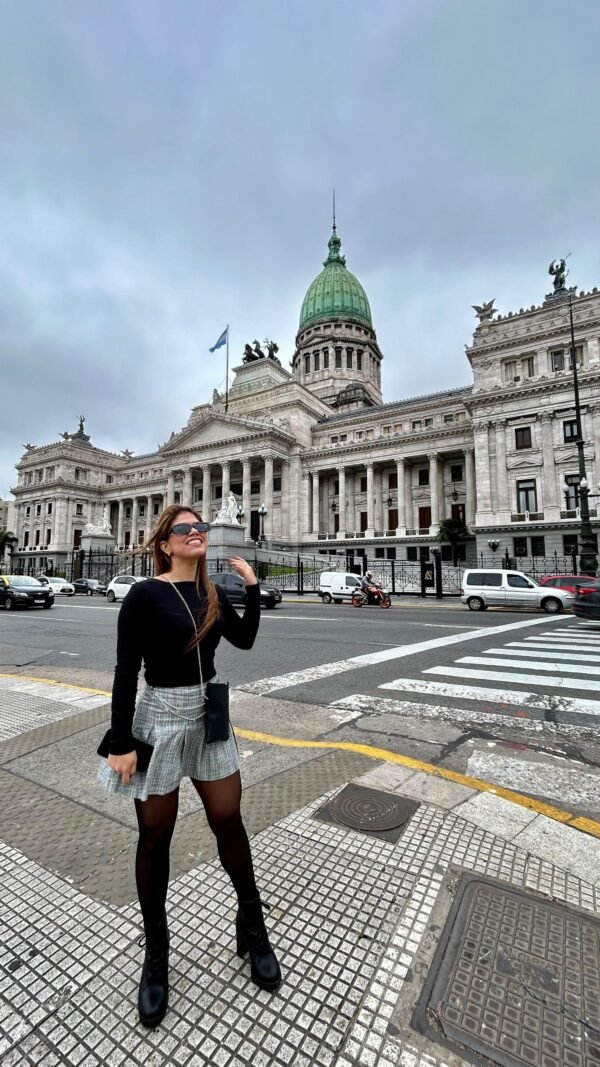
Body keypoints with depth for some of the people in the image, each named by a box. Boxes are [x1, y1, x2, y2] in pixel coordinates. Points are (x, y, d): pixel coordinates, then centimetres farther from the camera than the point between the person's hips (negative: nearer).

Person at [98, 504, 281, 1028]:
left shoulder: (212, 593, 4)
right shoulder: (145, 594, -13)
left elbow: (244, 639, 7)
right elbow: (126, 672, -12)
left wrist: (252, 585, -1)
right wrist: (121, 743, -13)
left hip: (210, 717, 5)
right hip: (160, 718, -4)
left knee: (229, 821, 13)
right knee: (155, 837, 13)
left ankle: (253, 923, 37)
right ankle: (156, 949, 38)